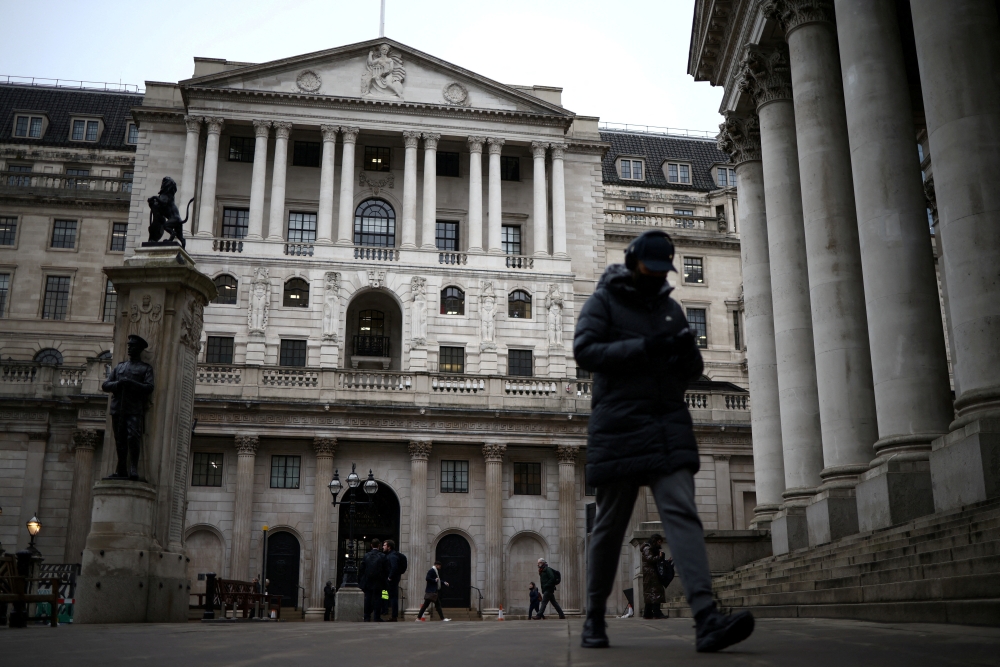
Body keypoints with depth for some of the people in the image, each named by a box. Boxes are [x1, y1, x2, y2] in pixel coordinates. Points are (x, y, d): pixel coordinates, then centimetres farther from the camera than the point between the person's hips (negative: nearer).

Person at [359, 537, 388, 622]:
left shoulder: (366, 556, 0)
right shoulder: (383, 556, -7)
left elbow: (361, 569, 2)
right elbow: (386, 570, -7)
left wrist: (360, 581, 9)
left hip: (367, 583, 2)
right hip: (378, 583, -2)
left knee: (368, 599, 8)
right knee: (377, 599, 3)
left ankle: (367, 618, 11)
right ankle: (377, 619, 4)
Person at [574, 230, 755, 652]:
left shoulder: (670, 308, 19)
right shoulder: (603, 302, 4)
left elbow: (692, 370, 20)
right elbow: (584, 351, -11)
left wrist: (688, 355, -4)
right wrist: (642, 348, -20)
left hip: (669, 427, 4)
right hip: (619, 425, -4)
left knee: (682, 513, -12)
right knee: (610, 525, 4)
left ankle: (706, 620, -21)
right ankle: (594, 619, 20)